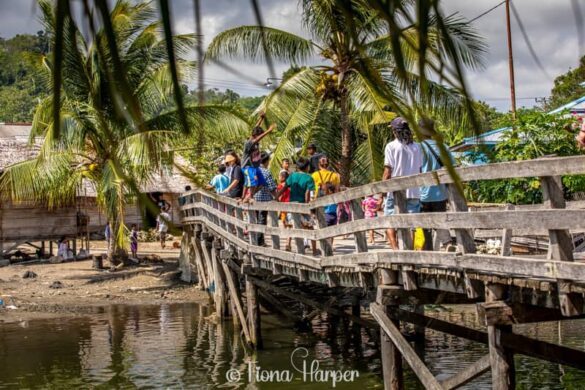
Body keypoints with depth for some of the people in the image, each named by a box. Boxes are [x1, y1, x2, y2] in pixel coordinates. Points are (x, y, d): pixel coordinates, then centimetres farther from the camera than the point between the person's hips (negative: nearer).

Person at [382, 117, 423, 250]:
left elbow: (388, 172, -7)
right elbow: (420, 170, 7)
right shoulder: (417, 147, 7)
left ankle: (395, 250, -16)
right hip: (414, 191, 4)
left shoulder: (391, 146, -5)